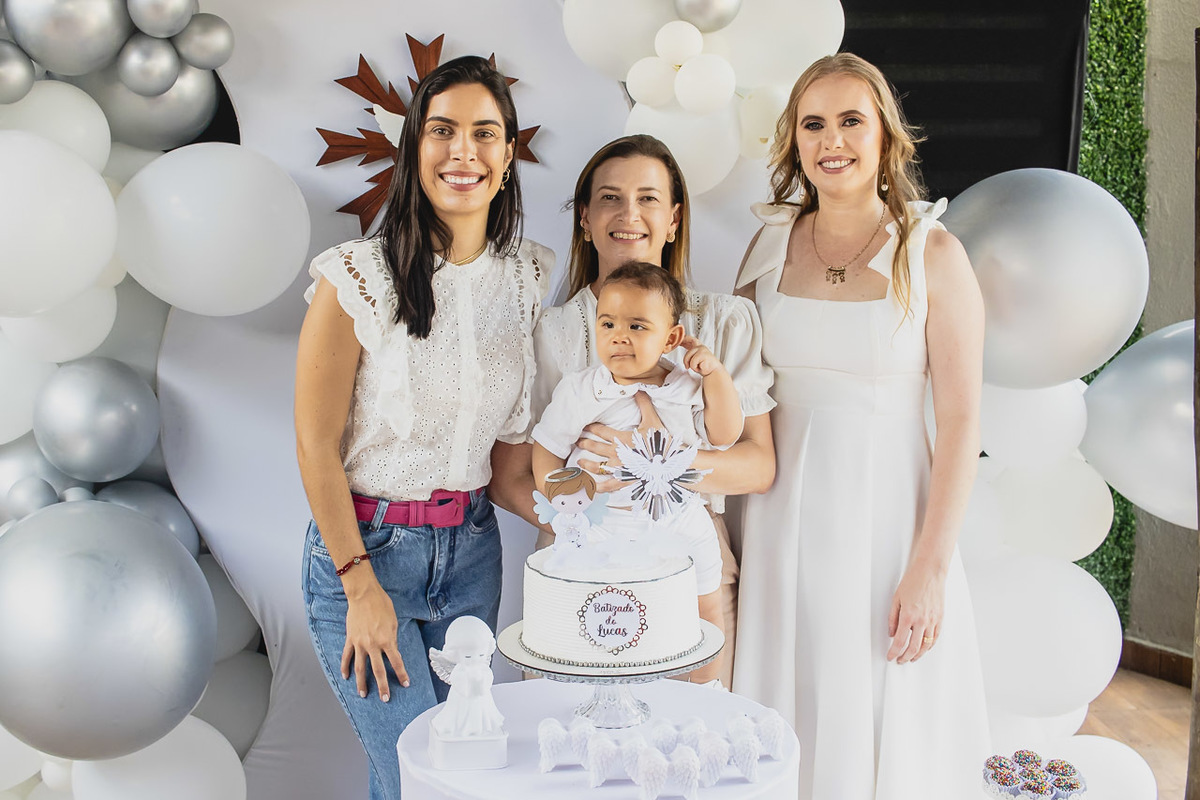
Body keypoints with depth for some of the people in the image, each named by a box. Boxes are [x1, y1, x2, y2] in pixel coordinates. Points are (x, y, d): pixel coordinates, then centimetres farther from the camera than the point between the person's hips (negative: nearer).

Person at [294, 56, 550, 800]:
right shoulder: (357, 277, -14)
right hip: (364, 543, -4)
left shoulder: (531, 276, 0)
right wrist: (361, 584, -10)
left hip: (471, 548, 5)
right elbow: (316, 445, -10)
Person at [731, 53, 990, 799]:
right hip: (785, 520, 3)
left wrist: (931, 568, -12)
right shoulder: (771, 244, 5)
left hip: (888, 517, -3)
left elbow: (962, 419, -8)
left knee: (882, 729, 9)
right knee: (783, 728, 13)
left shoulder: (933, 253, -5)